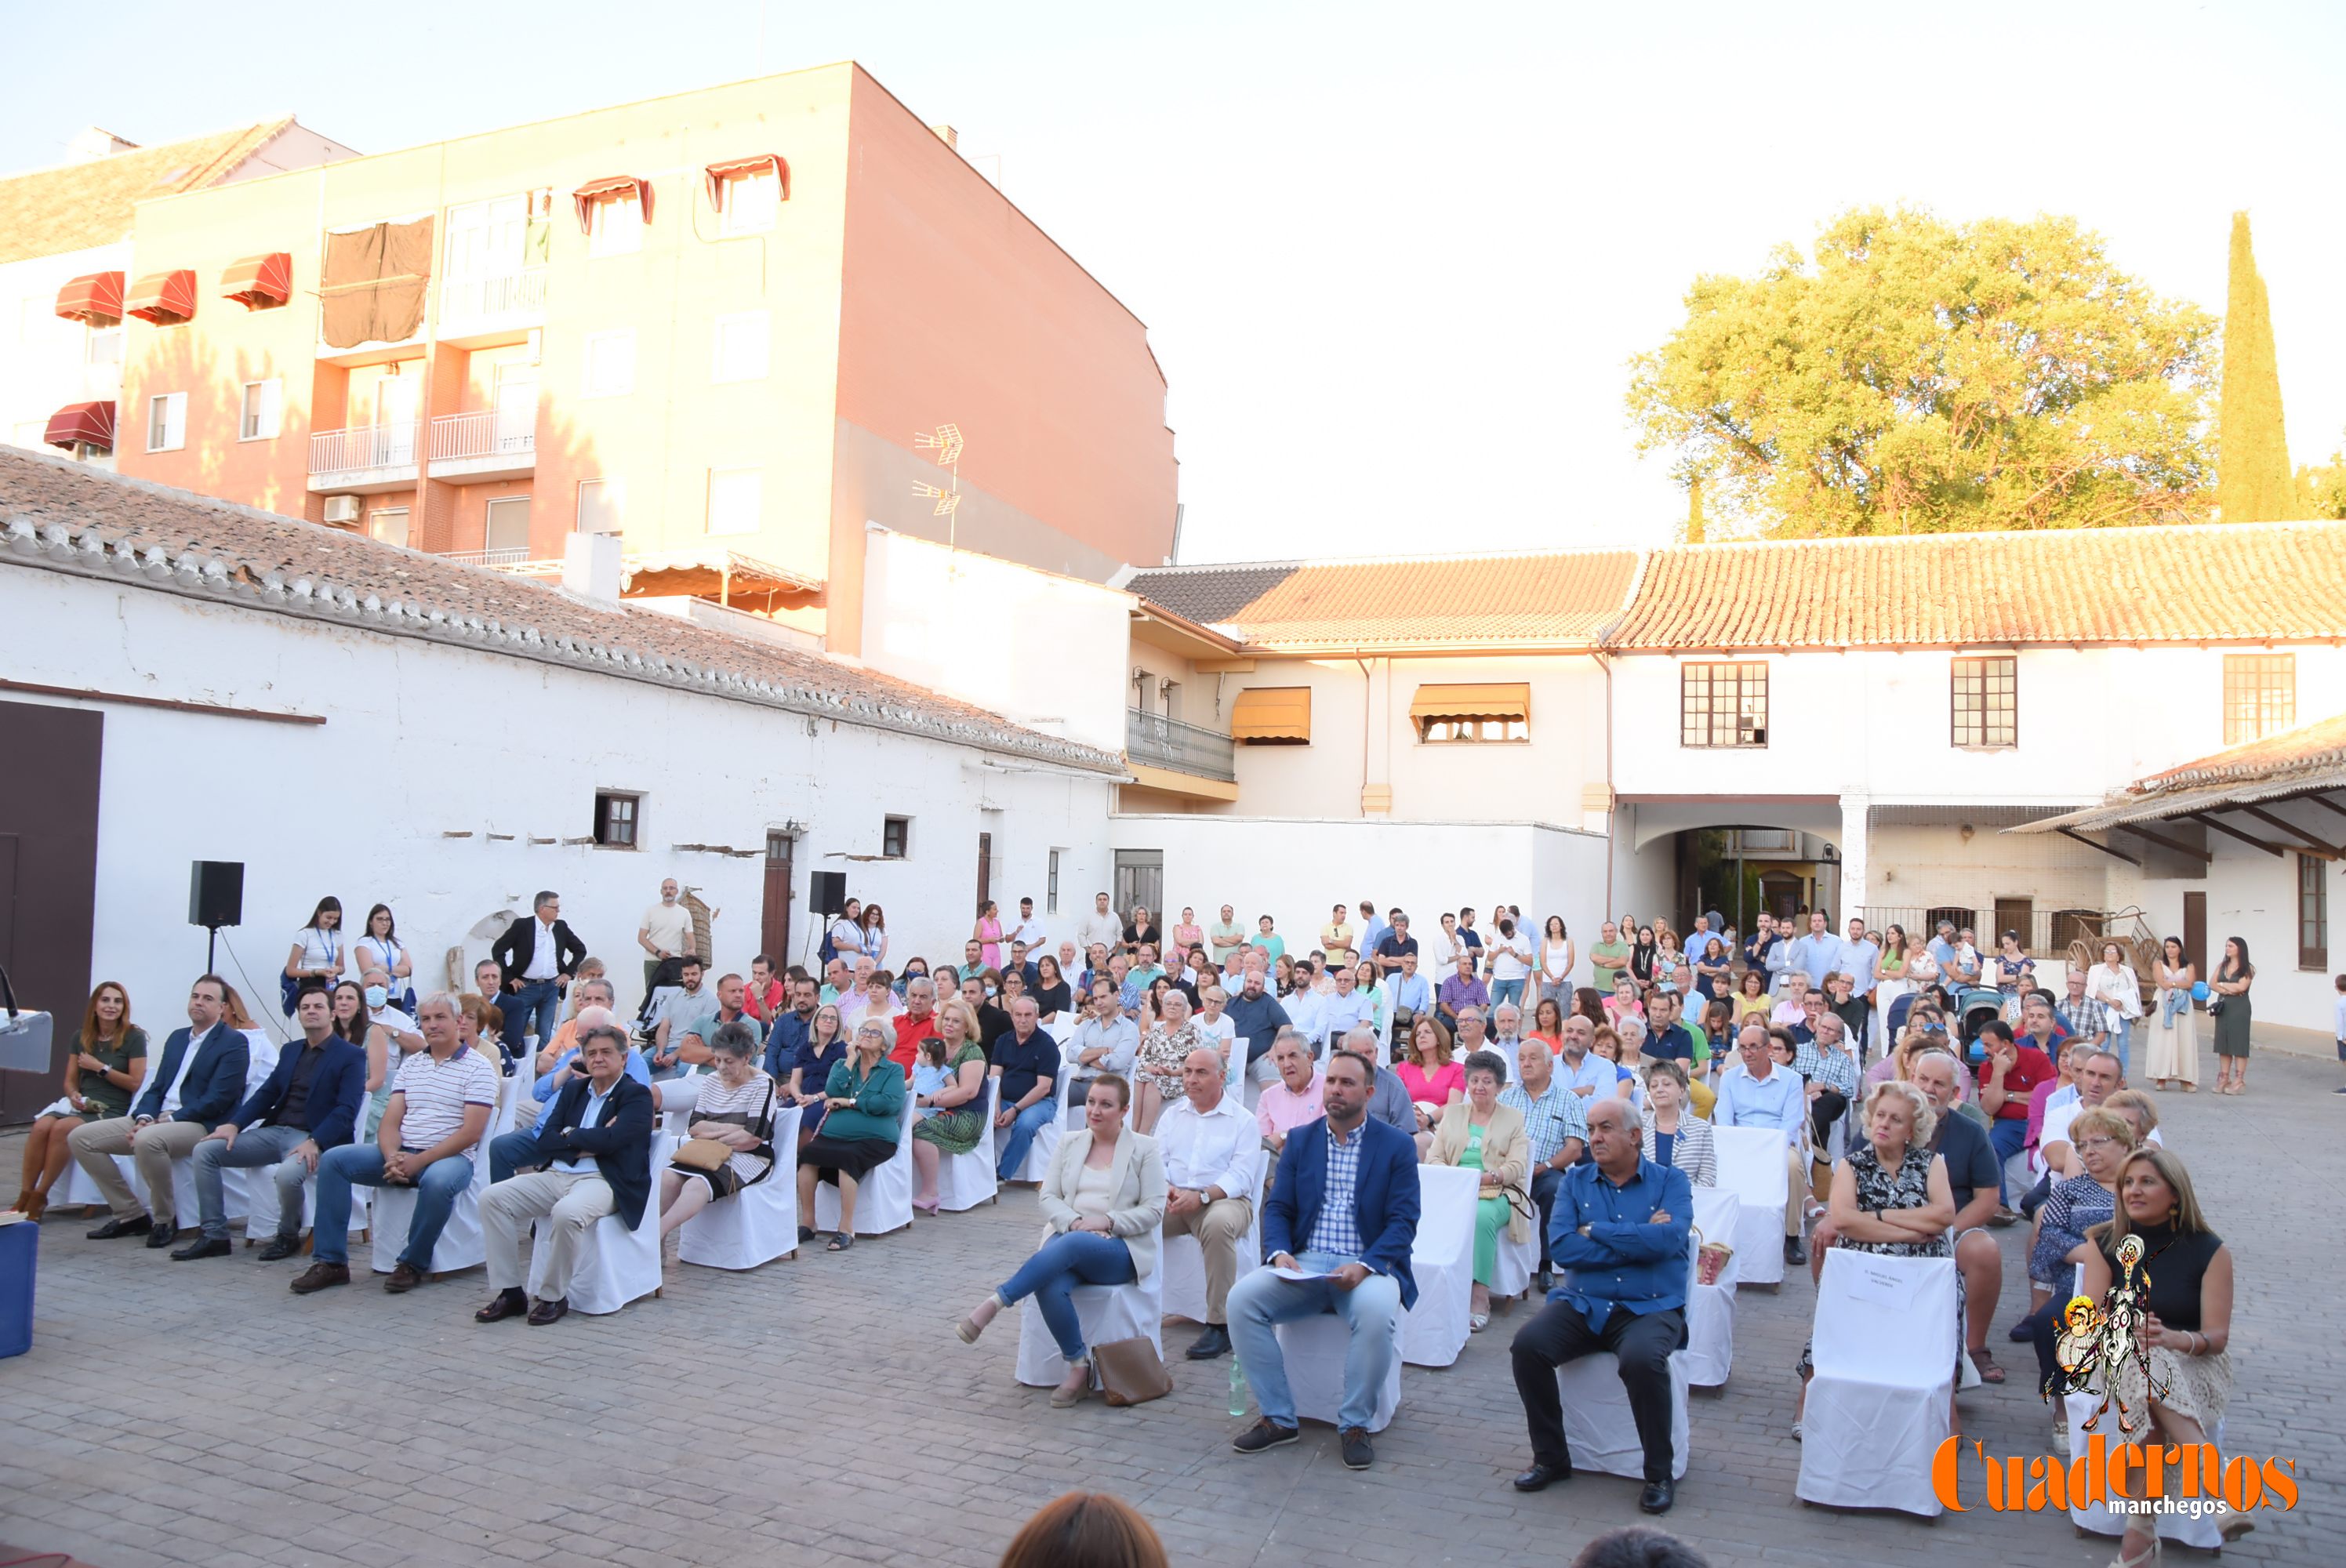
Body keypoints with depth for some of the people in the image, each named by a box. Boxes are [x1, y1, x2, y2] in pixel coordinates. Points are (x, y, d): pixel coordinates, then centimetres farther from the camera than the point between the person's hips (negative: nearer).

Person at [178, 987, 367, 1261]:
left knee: (287, 1174, -37)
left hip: (312, 1138, -7)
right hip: (274, 1132, 7)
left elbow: (346, 1110, -12)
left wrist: (314, 1143, -26)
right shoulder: (290, 1051, 20)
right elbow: (266, 1094, 17)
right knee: (205, 1151, -5)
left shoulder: (352, 1055, -3)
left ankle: (288, 1236, -6)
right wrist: (234, 1124, -1)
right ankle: (214, 1236, 0)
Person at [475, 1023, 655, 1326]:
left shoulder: (637, 1095, 0)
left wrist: (569, 1135, -1)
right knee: (492, 1198, -11)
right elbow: (545, 1139, 8)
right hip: (556, 1175, 7)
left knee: (567, 1212, -37)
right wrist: (586, 1144, -8)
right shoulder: (574, 1089, 19)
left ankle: (554, 1297, -15)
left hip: (602, 1181, -7)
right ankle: (510, 1293, -6)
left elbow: (610, 1139, -16)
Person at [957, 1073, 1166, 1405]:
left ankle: (994, 1304, -35)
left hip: (1120, 1248, -3)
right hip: (1067, 1238, 3)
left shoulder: (1144, 1148, 4)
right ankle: (1078, 1366, -17)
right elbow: (1047, 1196, 9)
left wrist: (1106, 1221, -15)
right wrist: (1075, 1222, -11)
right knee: (1050, 1286, -33)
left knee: (1069, 1245, -38)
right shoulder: (1070, 1143, 15)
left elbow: (1154, 1210, -1)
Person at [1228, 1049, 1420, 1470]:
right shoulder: (1300, 1139, 13)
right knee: (1241, 1297, -23)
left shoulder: (1397, 1147, 3)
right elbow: (1277, 1207, 9)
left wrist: (1364, 1266, -21)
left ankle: (1355, 1425, -14)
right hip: (1304, 1265, 3)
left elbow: (1403, 1221, -5)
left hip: (1367, 1266, -3)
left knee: (1377, 1311, -37)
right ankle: (1278, 1418, -9)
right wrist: (1280, 1254, -12)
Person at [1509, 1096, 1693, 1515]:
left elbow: (1668, 1239, -16)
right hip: (1583, 1304, 3)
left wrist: (1596, 1231, -8)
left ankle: (1660, 1474, -10)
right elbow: (1560, 1247, -7)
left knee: (1642, 1359, -35)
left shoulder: (1670, 1181, 4)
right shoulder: (1575, 1181, 9)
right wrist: (1638, 1241, -10)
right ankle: (1551, 1458, -1)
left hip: (1650, 1308, -2)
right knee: (1527, 1346, -23)